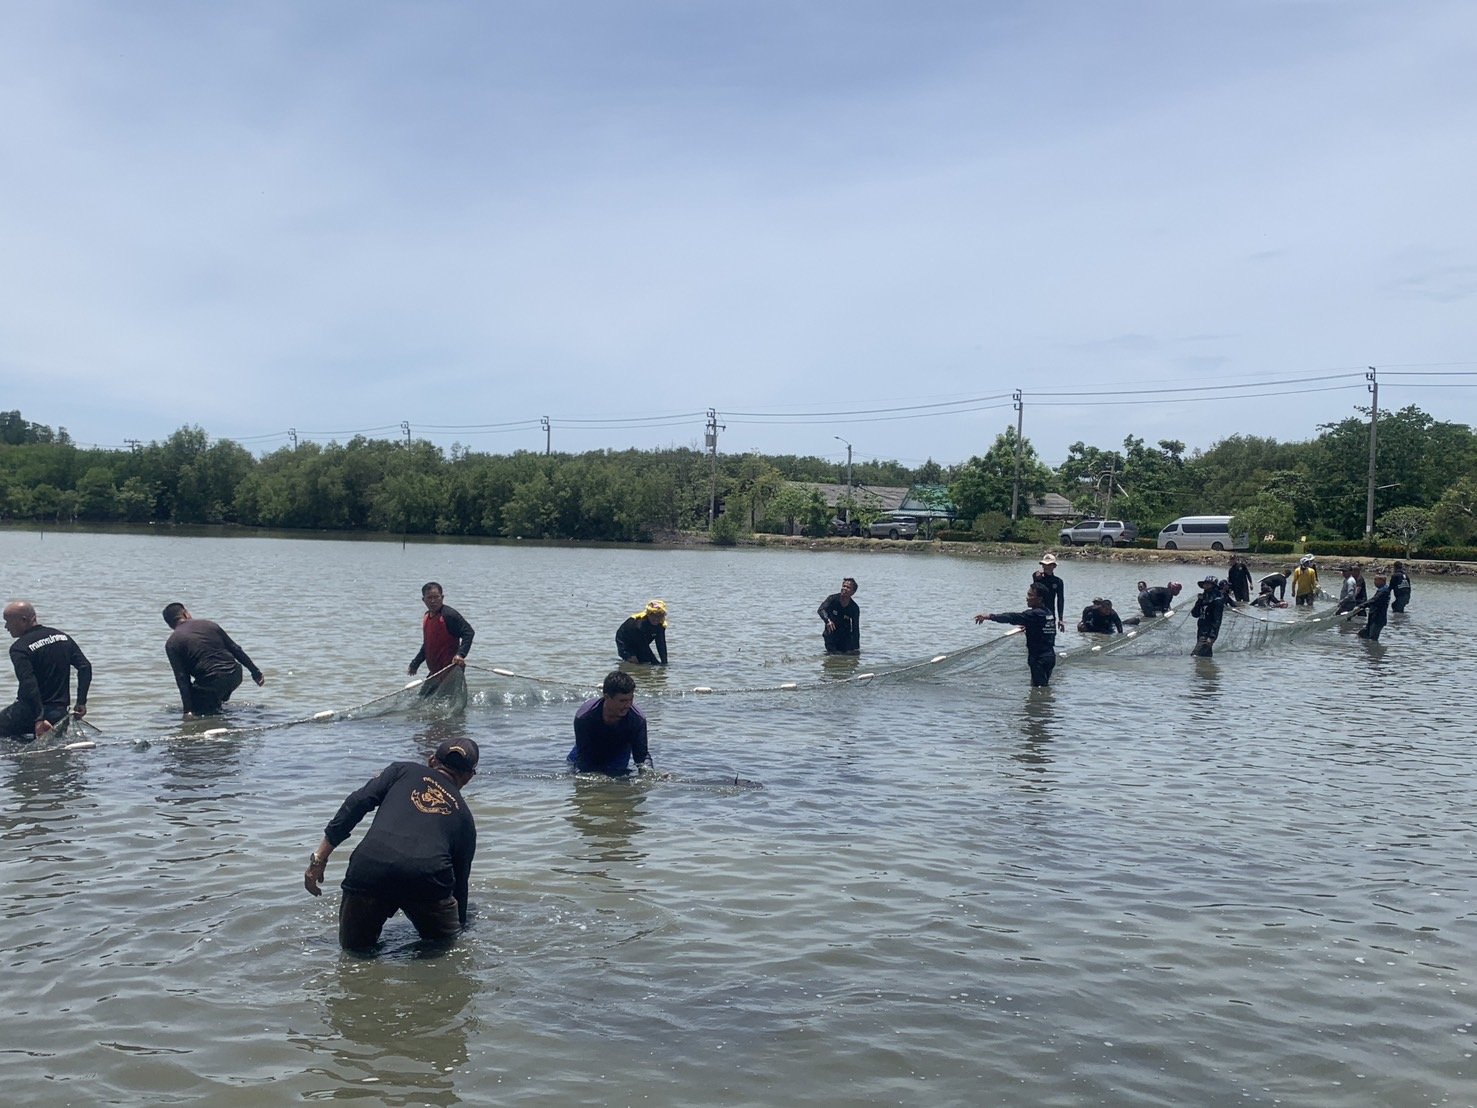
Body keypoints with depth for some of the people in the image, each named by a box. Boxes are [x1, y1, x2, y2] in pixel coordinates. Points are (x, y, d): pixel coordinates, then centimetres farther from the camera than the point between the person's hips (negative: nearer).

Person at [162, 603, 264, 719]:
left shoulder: (171, 644, 2)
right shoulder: (209, 624, 11)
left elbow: (182, 679, -5)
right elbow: (236, 650, 12)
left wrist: (188, 710, -6)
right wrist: (256, 672, 19)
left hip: (210, 682, -4)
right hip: (235, 676, 4)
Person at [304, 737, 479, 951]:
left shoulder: (403, 771, 25)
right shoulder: (464, 815, 27)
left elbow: (356, 803, 10)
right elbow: (460, 880, 32)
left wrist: (320, 856, 11)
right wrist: (460, 925, 47)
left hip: (370, 868, 0)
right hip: (427, 877, 1)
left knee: (354, 948, 22)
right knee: (445, 948, 27)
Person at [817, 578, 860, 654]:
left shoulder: (854, 608, -13)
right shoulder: (833, 599, -16)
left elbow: (856, 630, -12)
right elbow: (820, 610, -30)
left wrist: (857, 648, -18)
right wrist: (828, 620, -51)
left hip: (846, 636, 1)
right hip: (831, 635, -1)